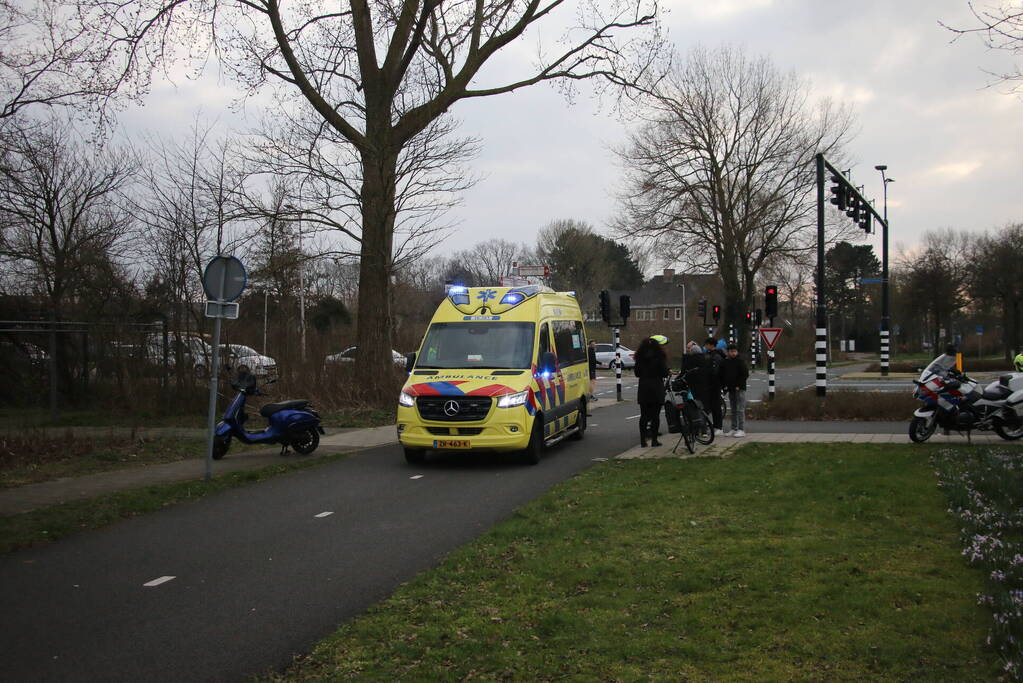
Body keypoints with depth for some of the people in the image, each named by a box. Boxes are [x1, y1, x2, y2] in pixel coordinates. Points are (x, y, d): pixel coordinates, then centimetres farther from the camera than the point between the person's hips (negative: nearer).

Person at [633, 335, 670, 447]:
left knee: (644, 415, 7)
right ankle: (654, 440, 2)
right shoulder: (659, 356, -9)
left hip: (643, 388, 3)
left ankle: (643, 440, 5)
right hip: (656, 388, -3)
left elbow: (637, 373, 8)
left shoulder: (640, 357, 2)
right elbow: (665, 373, -8)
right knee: (655, 415, 2)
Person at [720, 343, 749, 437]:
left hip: (740, 389, -6)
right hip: (730, 390, 6)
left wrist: (739, 385, -12)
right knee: (733, 410, 11)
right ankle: (734, 429, 16)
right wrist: (724, 385, 5)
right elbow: (722, 375, 17)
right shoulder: (724, 362, 10)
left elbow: (745, 374, -8)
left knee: (740, 410, -8)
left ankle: (741, 429, -8)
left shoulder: (740, 361, -5)